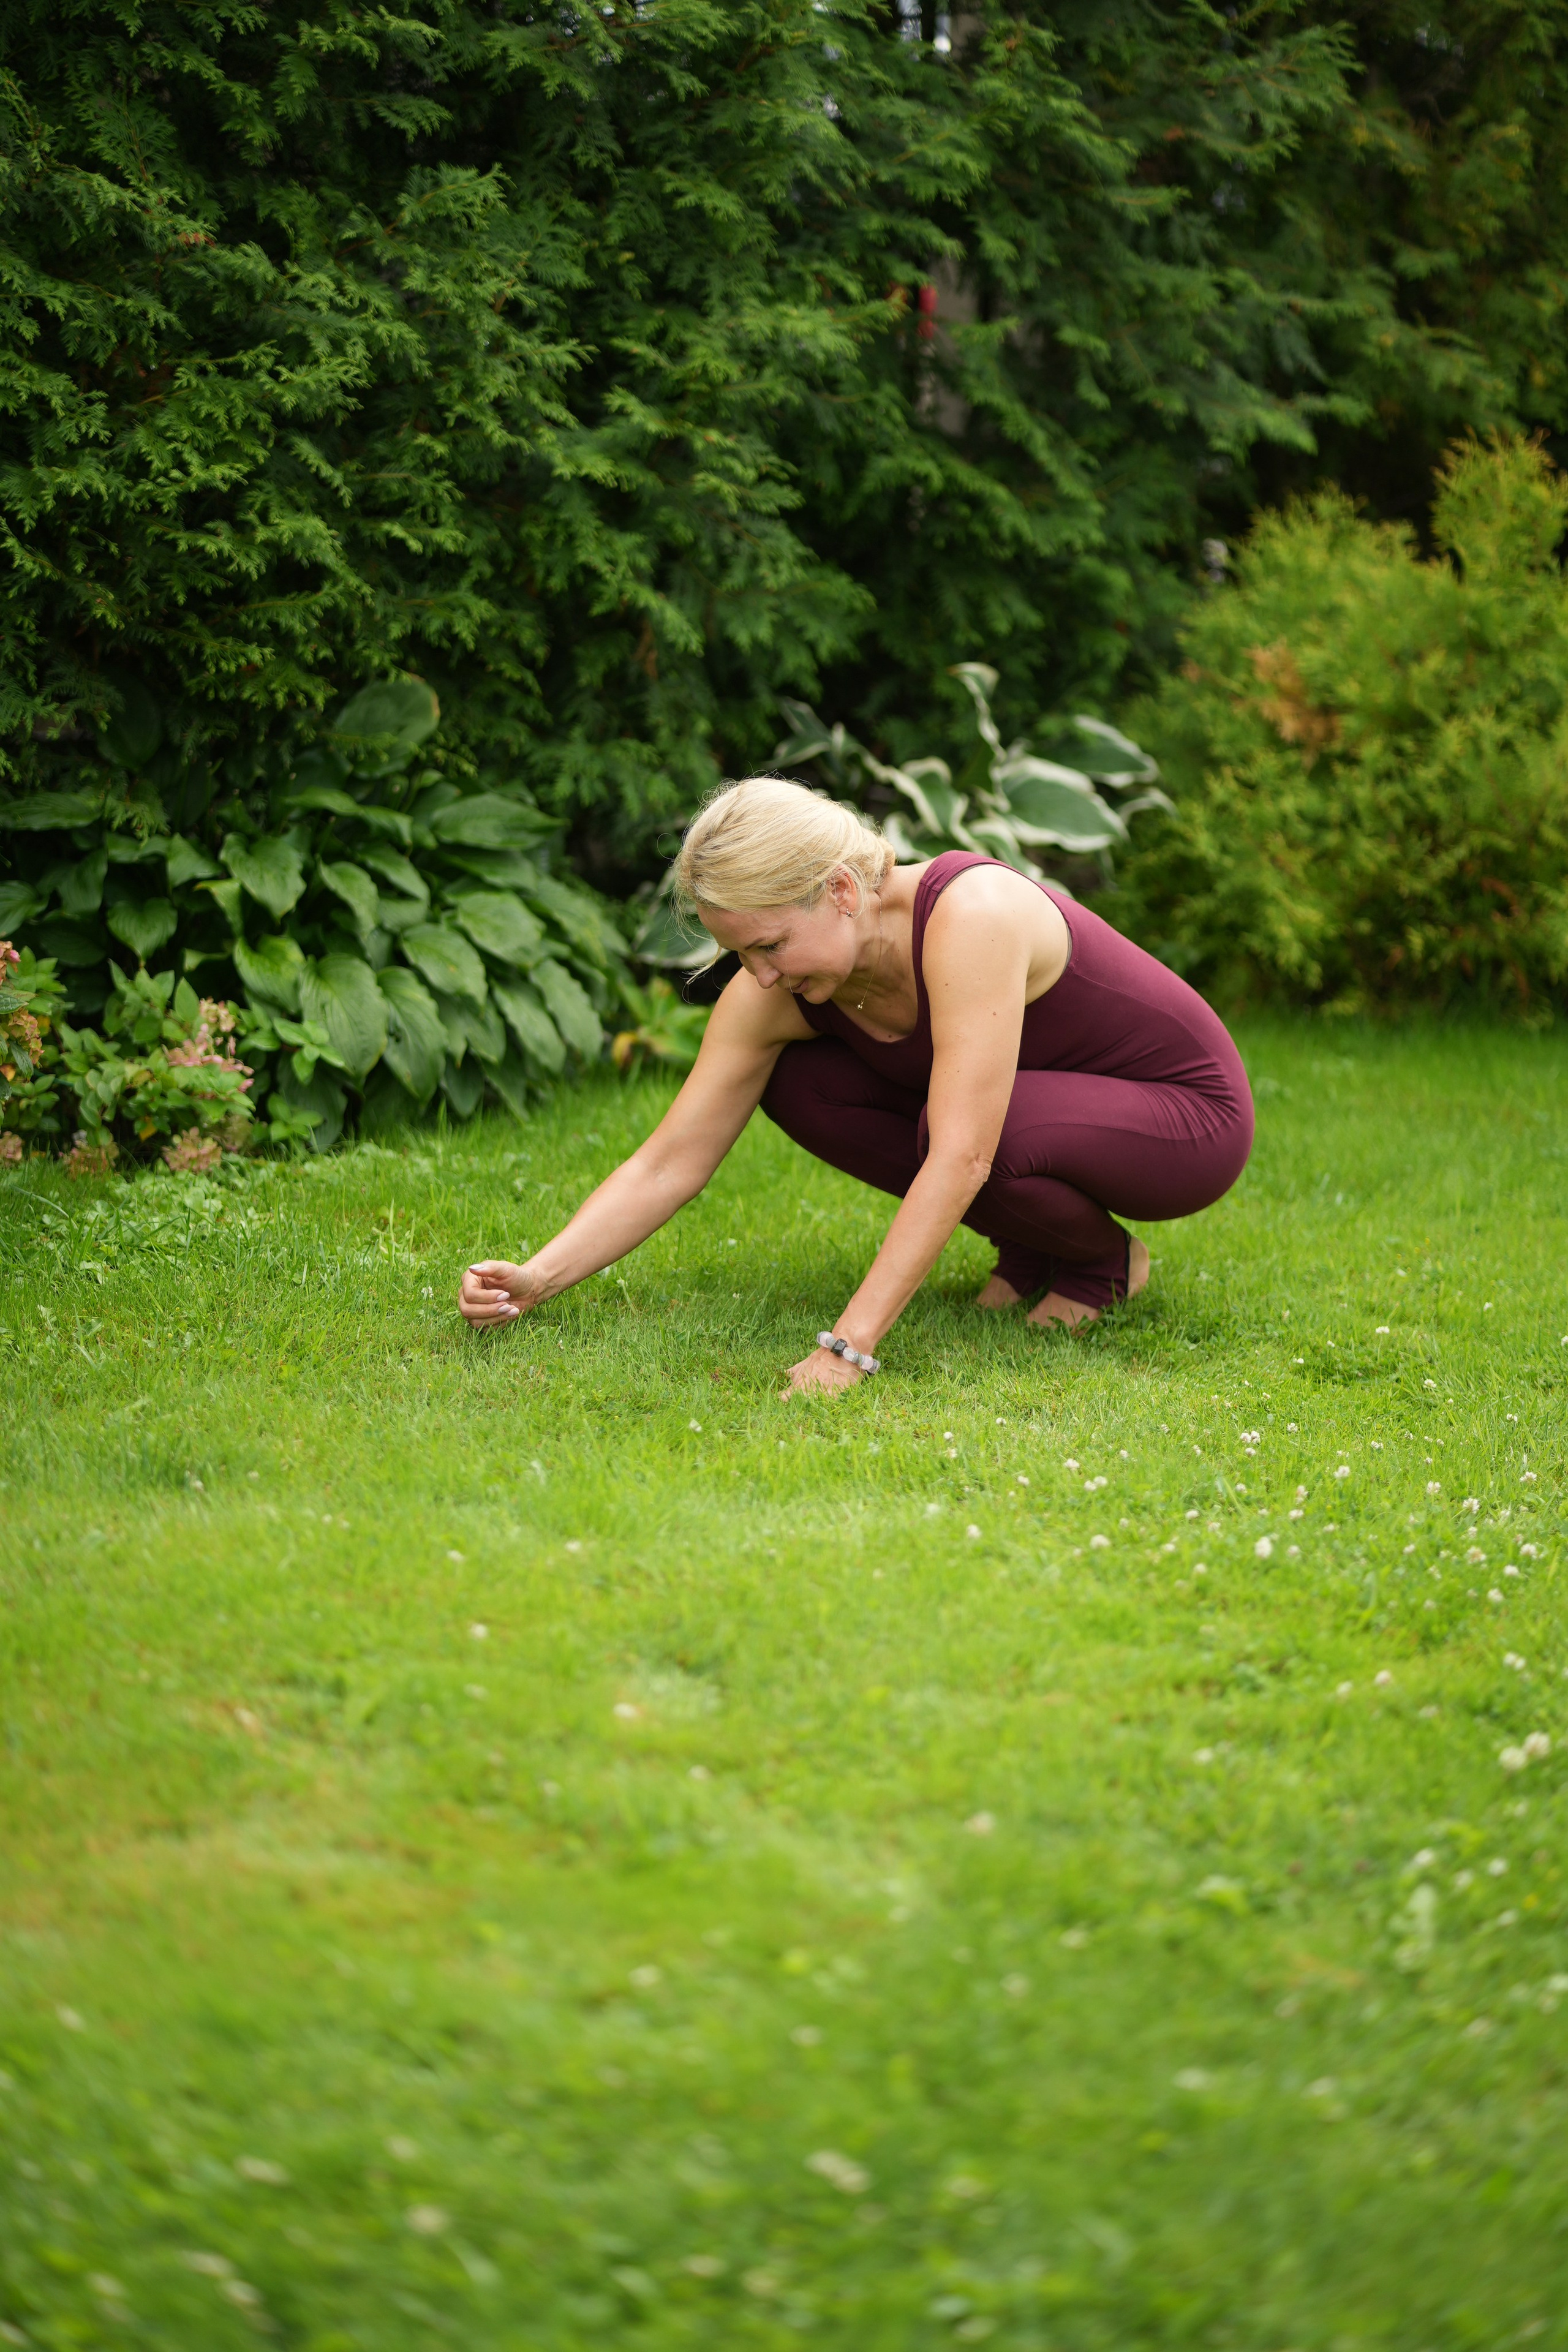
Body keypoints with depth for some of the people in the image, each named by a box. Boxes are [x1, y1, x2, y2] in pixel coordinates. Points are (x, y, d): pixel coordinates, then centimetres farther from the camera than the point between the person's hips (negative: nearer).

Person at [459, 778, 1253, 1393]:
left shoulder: (970, 915, -35)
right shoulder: (772, 995, -15)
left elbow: (961, 1157, -41)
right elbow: (668, 1164, -13)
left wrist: (849, 1345, -45)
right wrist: (536, 1281, -27)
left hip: (1186, 1116, -7)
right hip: (1048, 1107, 7)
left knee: (968, 1122, -36)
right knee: (794, 1082, -10)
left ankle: (1103, 1260, -4)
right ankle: (1031, 1250, 3)